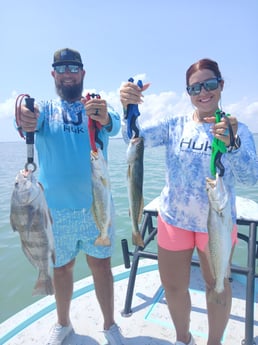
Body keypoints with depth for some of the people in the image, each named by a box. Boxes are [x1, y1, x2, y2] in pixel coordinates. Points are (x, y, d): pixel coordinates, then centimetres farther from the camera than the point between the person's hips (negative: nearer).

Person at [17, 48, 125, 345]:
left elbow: (114, 124, -19)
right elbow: (31, 120, -19)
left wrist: (105, 118, -43)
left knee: (101, 265, 9)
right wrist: (24, 120, -43)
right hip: (55, 207, 1)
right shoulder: (45, 108, 3)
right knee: (61, 267, 15)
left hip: (95, 204, 0)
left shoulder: (97, 107, 3)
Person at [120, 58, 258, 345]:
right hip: (173, 219, 1)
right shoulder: (175, 125, -3)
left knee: (217, 285, 18)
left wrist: (232, 144, -36)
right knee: (173, 286, 15)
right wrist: (128, 108, -35)